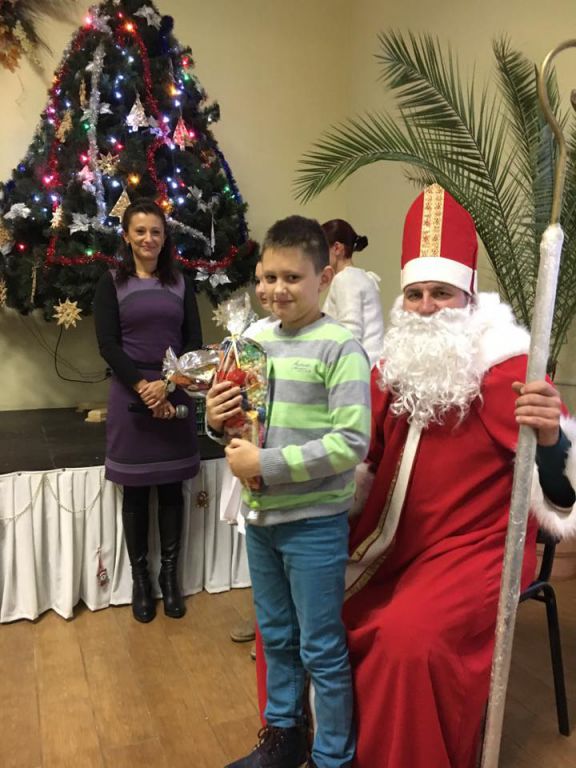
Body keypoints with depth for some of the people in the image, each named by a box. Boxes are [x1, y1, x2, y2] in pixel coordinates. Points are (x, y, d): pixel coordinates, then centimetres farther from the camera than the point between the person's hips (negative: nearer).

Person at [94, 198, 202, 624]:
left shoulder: (181, 283, 9)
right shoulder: (112, 282, 4)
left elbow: (194, 341, 3)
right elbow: (108, 344, -4)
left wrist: (168, 386, -12)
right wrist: (142, 387, -16)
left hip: (176, 394, 2)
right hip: (131, 394, -1)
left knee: (172, 488, 7)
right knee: (136, 490, 6)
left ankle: (170, 576, 19)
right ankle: (140, 578, 19)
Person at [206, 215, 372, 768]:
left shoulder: (339, 348, -15)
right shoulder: (256, 341, 4)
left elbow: (351, 443, -21)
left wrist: (266, 465, -21)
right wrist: (219, 421, -7)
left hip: (314, 522, -6)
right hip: (260, 516, 6)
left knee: (322, 650, 10)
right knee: (276, 637, 23)